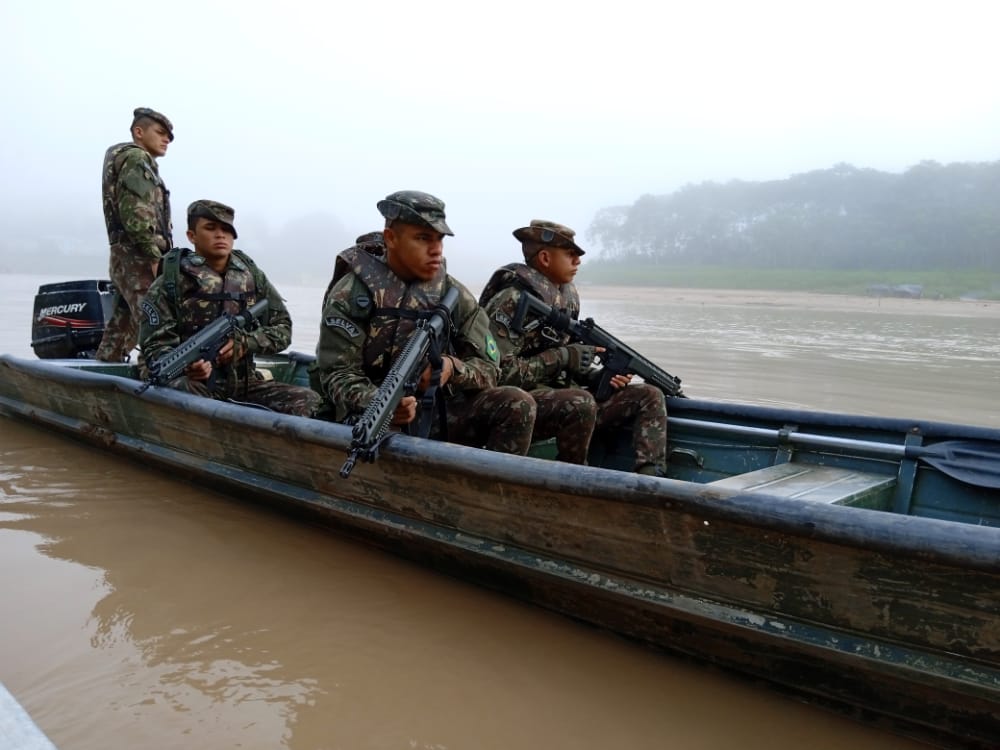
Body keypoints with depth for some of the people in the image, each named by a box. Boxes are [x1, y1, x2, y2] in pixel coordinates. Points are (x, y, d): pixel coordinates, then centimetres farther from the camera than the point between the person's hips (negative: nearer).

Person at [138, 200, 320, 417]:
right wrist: (185, 366, -30)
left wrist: (246, 342, -10)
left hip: (242, 384, 4)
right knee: (184, 391, -39)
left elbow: (283, 329, 12)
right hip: (193, 382, -4)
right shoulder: (169, 285, -2)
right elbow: (155, 346, -6)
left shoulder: (252, 277, 9)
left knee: (306, 399, -17)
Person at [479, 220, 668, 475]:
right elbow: (499, 371, -22)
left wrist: (600, 376, -2)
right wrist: (564, 356, -19)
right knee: (581, 402, -38)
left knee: (649, 397, -1)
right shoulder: (512, 300, -15)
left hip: (563, 399, 9)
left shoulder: (567, 296, 11)